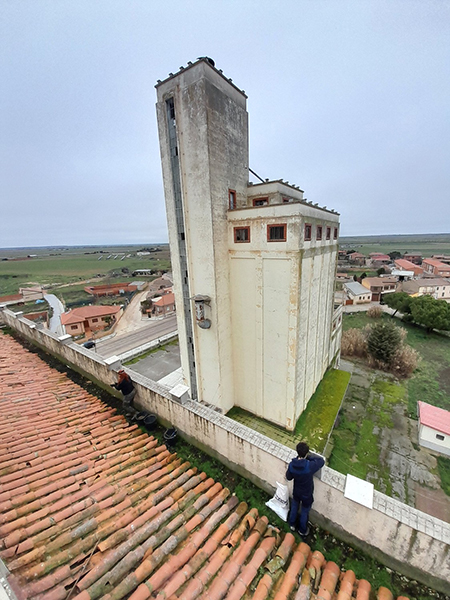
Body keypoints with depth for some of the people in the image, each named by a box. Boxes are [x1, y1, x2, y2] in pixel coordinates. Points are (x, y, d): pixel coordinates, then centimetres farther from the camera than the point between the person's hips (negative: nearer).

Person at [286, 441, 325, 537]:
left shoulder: (292, 464, -28)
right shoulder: (309, 466, -40)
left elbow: (288, 477, -8)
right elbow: (321, 461, -22)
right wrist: (309, 455, -16)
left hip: (296, 492, 2)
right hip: (307, 494, -2)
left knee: (294, 507, 31)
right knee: (304, 512, 26)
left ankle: (292, 524, 54)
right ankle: (302, 530, 50)